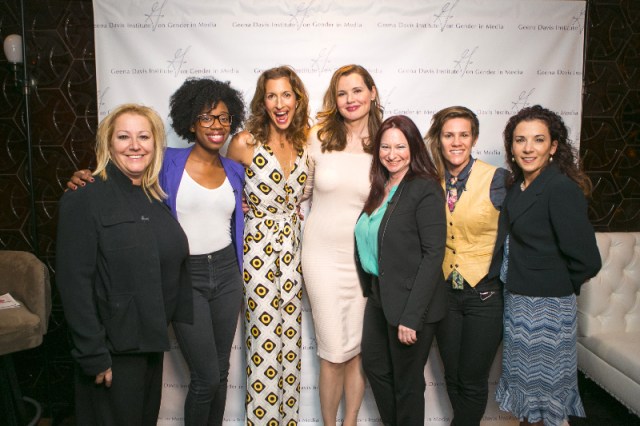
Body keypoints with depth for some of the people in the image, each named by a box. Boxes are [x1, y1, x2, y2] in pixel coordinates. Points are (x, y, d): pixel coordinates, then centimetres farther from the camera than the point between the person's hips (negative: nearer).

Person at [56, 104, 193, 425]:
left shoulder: (157, 200, 6)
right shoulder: (83, 201, -13)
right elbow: (74, 283, -17)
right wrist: (93, 354, -19)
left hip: (152, 341, 6)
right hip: (113, 349, -6)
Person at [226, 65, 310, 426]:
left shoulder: (304, 142, 4)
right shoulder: (245, 143, -9)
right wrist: (254, 209, 2)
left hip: (293, 248, 4)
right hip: (259, 248, -4)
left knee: (291, 340, 12)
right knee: (265, 344, 0)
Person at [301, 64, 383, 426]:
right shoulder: (319, 138, -3)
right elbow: (305, 189, 10)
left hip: (365, 257, 1)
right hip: (323, 254, 0)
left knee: (358, 348, 11)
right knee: (333, 350, 4)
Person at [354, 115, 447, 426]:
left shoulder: (425, 190, -16)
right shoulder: (381, 188, 7)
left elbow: (433, 254, -20)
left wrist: (411, 316, -22)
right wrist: (369, 290, 7)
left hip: (411, 303, -8)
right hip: (379, 296, 8)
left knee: (406, 381, 10)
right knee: (374, 366, 22)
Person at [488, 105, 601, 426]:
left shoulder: (562, 189, -19)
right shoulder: (518, 186, 5)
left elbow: (586, 260, -20)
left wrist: (560, 288, -5)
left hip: (545, 307, -7)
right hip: (516, 300, 7)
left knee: (540, 387, 10)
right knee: (524, 377, 21)